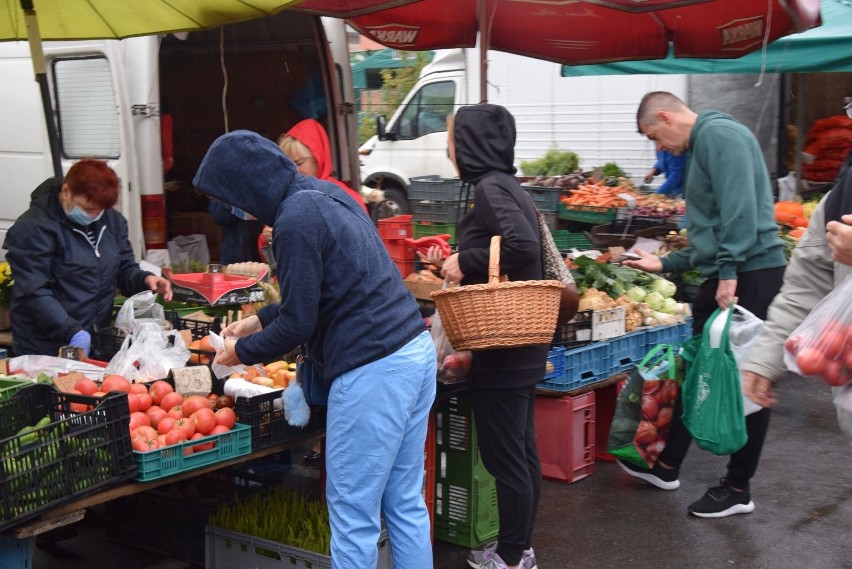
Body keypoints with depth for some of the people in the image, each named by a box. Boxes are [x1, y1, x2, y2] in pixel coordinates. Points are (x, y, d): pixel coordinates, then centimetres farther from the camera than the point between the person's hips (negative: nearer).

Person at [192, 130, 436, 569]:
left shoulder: (295, 217, -14)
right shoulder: (326, 193, 15)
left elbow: (298, 323, -12)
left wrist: (243, 351, 5)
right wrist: (261, 319, 28)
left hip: (372, 371, -10)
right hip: (415, 350, 10)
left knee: (353, 517, 1)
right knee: (406, 504, 15)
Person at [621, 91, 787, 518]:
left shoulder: (719, 134, -9)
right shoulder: (701, 146, 21)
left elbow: (741, 207, -22)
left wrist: (729, 271, -25)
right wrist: (665, 264, 25)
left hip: (749, 275, -10)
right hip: (725, 277, 10)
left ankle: (737, 489, 11)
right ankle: (666, 467, 28)